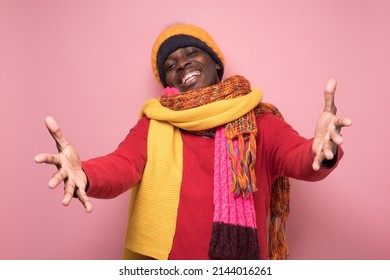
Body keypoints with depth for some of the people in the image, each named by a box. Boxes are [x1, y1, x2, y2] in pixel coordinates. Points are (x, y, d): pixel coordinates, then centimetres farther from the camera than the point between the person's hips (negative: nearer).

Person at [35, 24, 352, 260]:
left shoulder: (260, 122, -2)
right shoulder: (154, 125, -1)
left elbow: (298, 156, -17)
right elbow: (122, 165, -16)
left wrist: (320, 152, -41)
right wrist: (85, 175, -38)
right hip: (165, 262, 1)